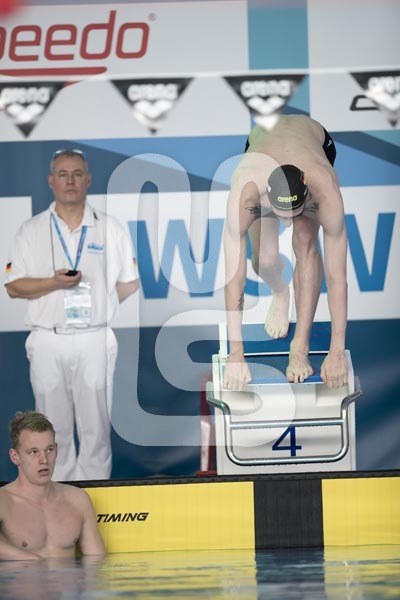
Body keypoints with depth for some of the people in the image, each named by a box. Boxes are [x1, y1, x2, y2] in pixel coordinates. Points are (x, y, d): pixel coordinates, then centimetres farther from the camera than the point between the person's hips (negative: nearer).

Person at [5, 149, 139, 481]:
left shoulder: (111, 228, 6)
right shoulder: (31, 230, 6)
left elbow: (129, 285, 9)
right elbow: (14, 286, 2)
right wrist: (54, 283, -12)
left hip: (95, 339, -1)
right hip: (47, 341, 1)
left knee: (95, 426, -1)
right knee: (55, 428, 5)